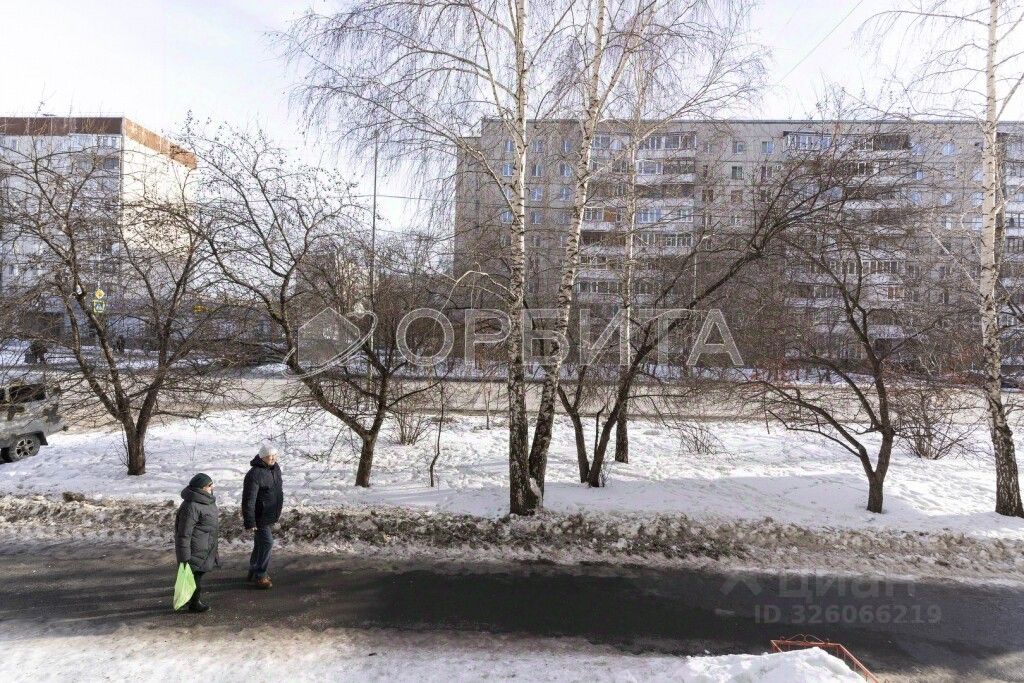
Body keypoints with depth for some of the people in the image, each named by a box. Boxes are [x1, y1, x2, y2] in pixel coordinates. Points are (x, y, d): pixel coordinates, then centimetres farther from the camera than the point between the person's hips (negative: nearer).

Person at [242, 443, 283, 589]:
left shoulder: (275, 468, 3)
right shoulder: (255, 474, -25)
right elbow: (248, 500, -24)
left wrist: (278, 511, 22)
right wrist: (249, 522, -23)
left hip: (270, 515, 9)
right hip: (259, 517, -8)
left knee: (261, 543, 18)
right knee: (266, 543, -9)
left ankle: (254, 571, 32)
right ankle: (259, 576, 5)